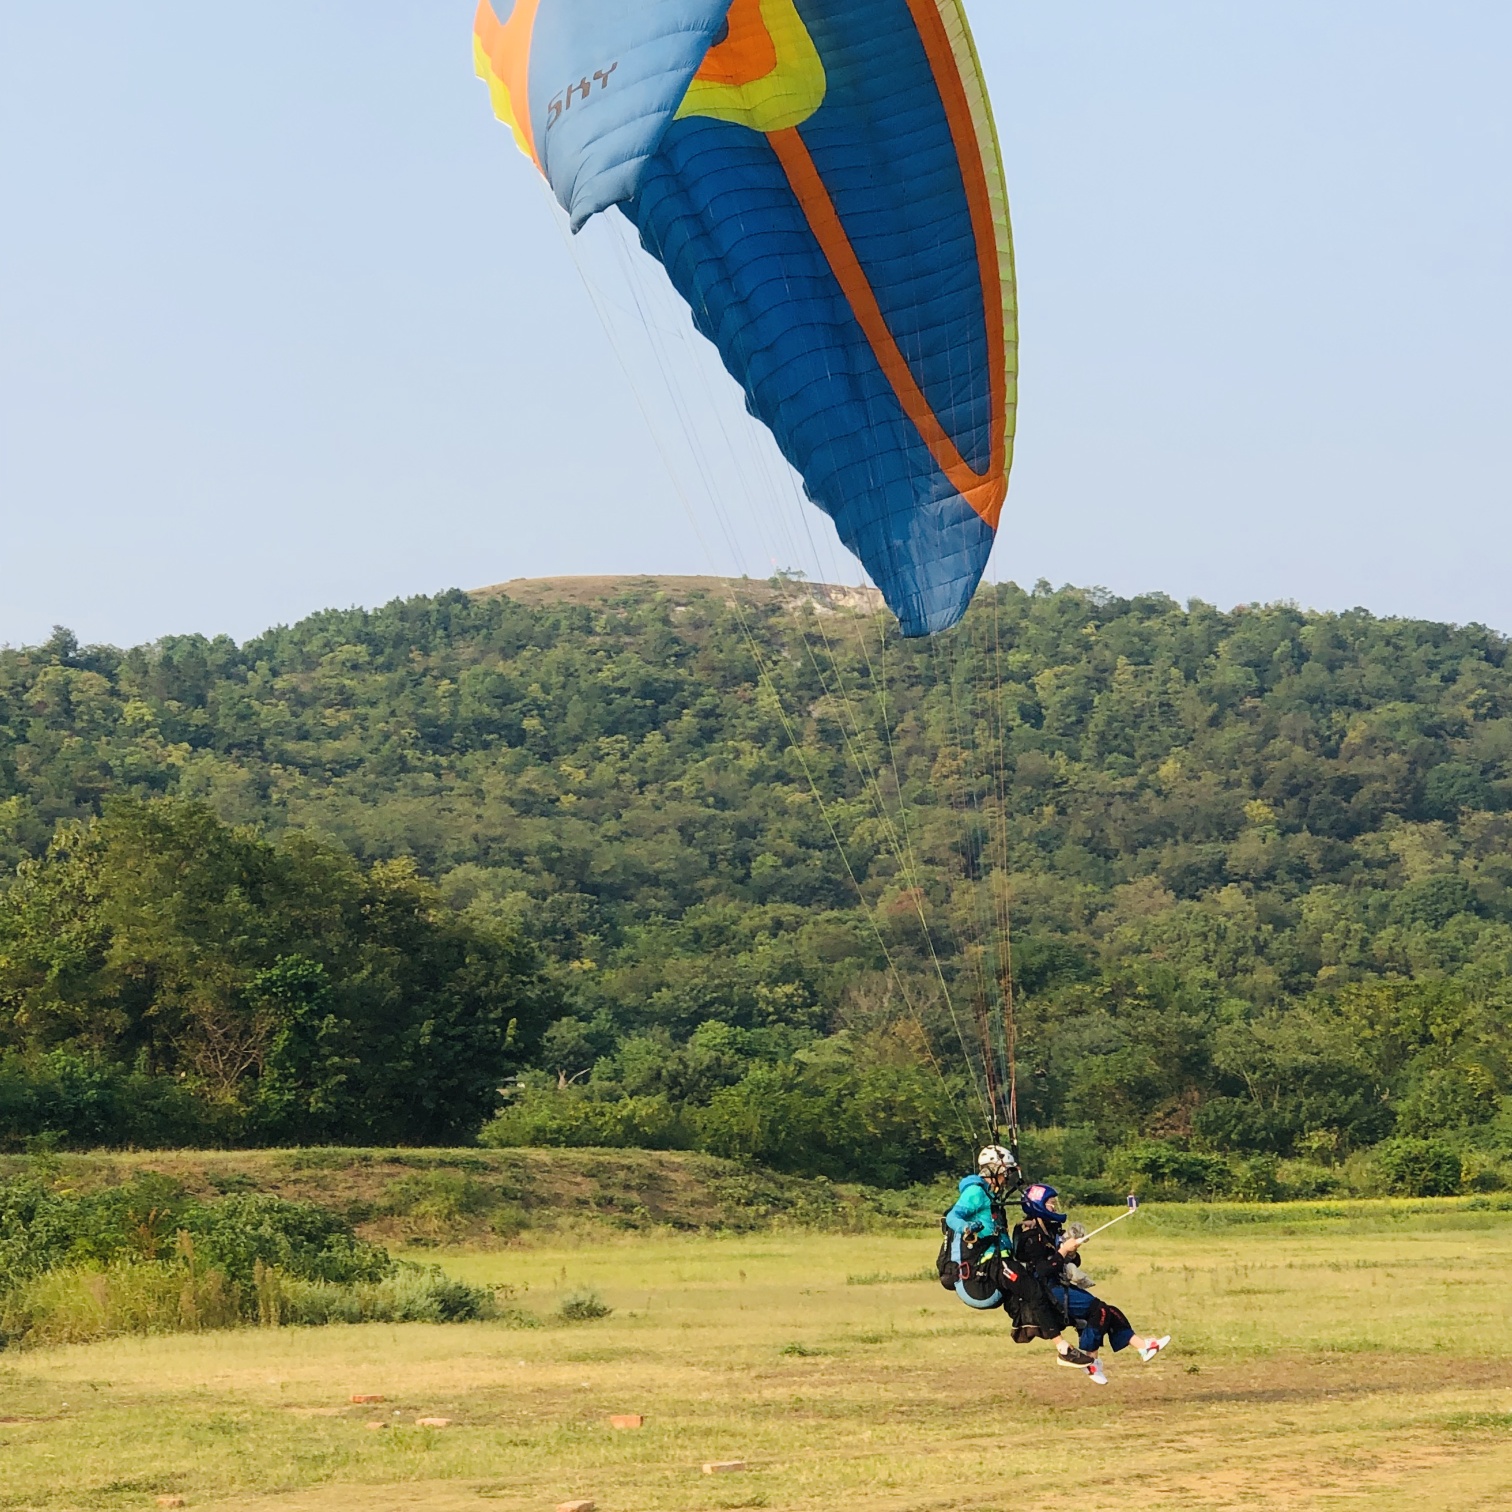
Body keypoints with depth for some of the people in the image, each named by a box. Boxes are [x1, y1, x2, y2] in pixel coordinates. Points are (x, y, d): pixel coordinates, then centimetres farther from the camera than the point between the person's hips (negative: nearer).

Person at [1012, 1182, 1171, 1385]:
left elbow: (1074, 1263, 18)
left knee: (1109, 1312, -1)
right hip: (1046, 1291, -9)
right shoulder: (1030, 1235, -13)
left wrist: (1072, 1252, -3)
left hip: (1061, 1286, 9)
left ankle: (1143, 1346, -2)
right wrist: (1063, 1251, -21)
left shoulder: (1051, 1230, 15)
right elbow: (1041, 1271, -23)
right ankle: (1089, 1360, -12)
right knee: (1098, 1309, -20)